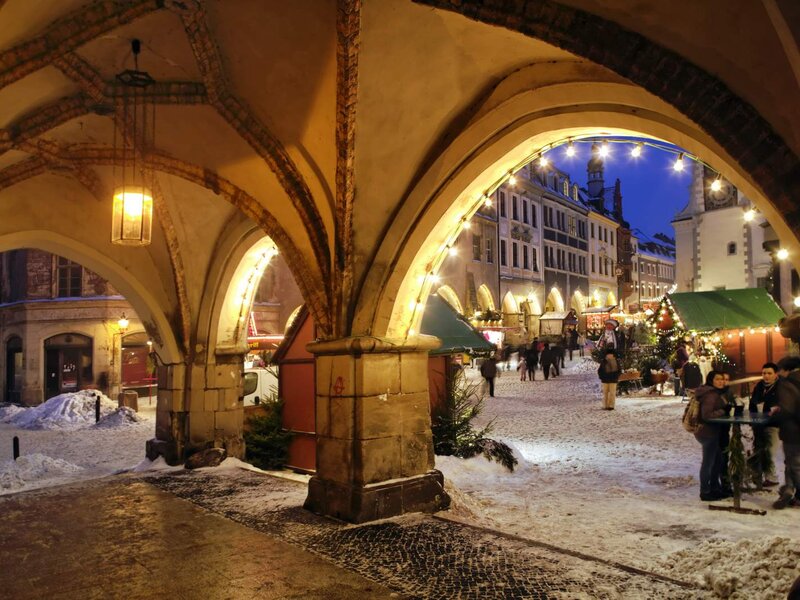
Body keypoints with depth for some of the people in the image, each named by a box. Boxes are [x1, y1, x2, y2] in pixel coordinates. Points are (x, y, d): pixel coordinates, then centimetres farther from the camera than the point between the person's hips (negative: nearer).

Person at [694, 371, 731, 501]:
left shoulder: (715, 393, 11)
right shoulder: (711, 395, -22)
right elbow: (707, 415, -29)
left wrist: (724, 408, 5)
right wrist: (722, 412, -16)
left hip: (709, 431, 10)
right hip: (708, 433, -10)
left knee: (718, 460, 21)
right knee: (708, 462, 1)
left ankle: (715, 488, 34)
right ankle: (705, 492, 12)